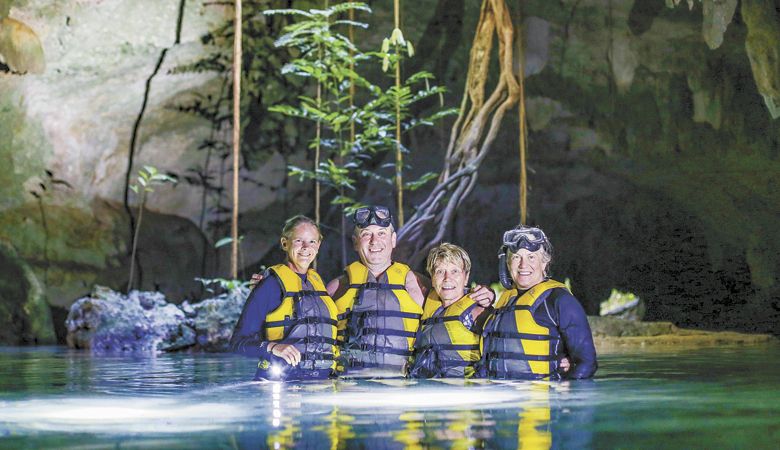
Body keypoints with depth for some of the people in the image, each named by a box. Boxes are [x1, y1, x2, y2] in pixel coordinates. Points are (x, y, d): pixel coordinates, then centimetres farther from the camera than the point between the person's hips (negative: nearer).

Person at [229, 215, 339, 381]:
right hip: (278, 383, -5)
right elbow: (239, 341, -5)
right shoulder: (272, 283, 0)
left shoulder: (317, 281, 20)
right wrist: (273, 347, -21)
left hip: (322, 380, 5)